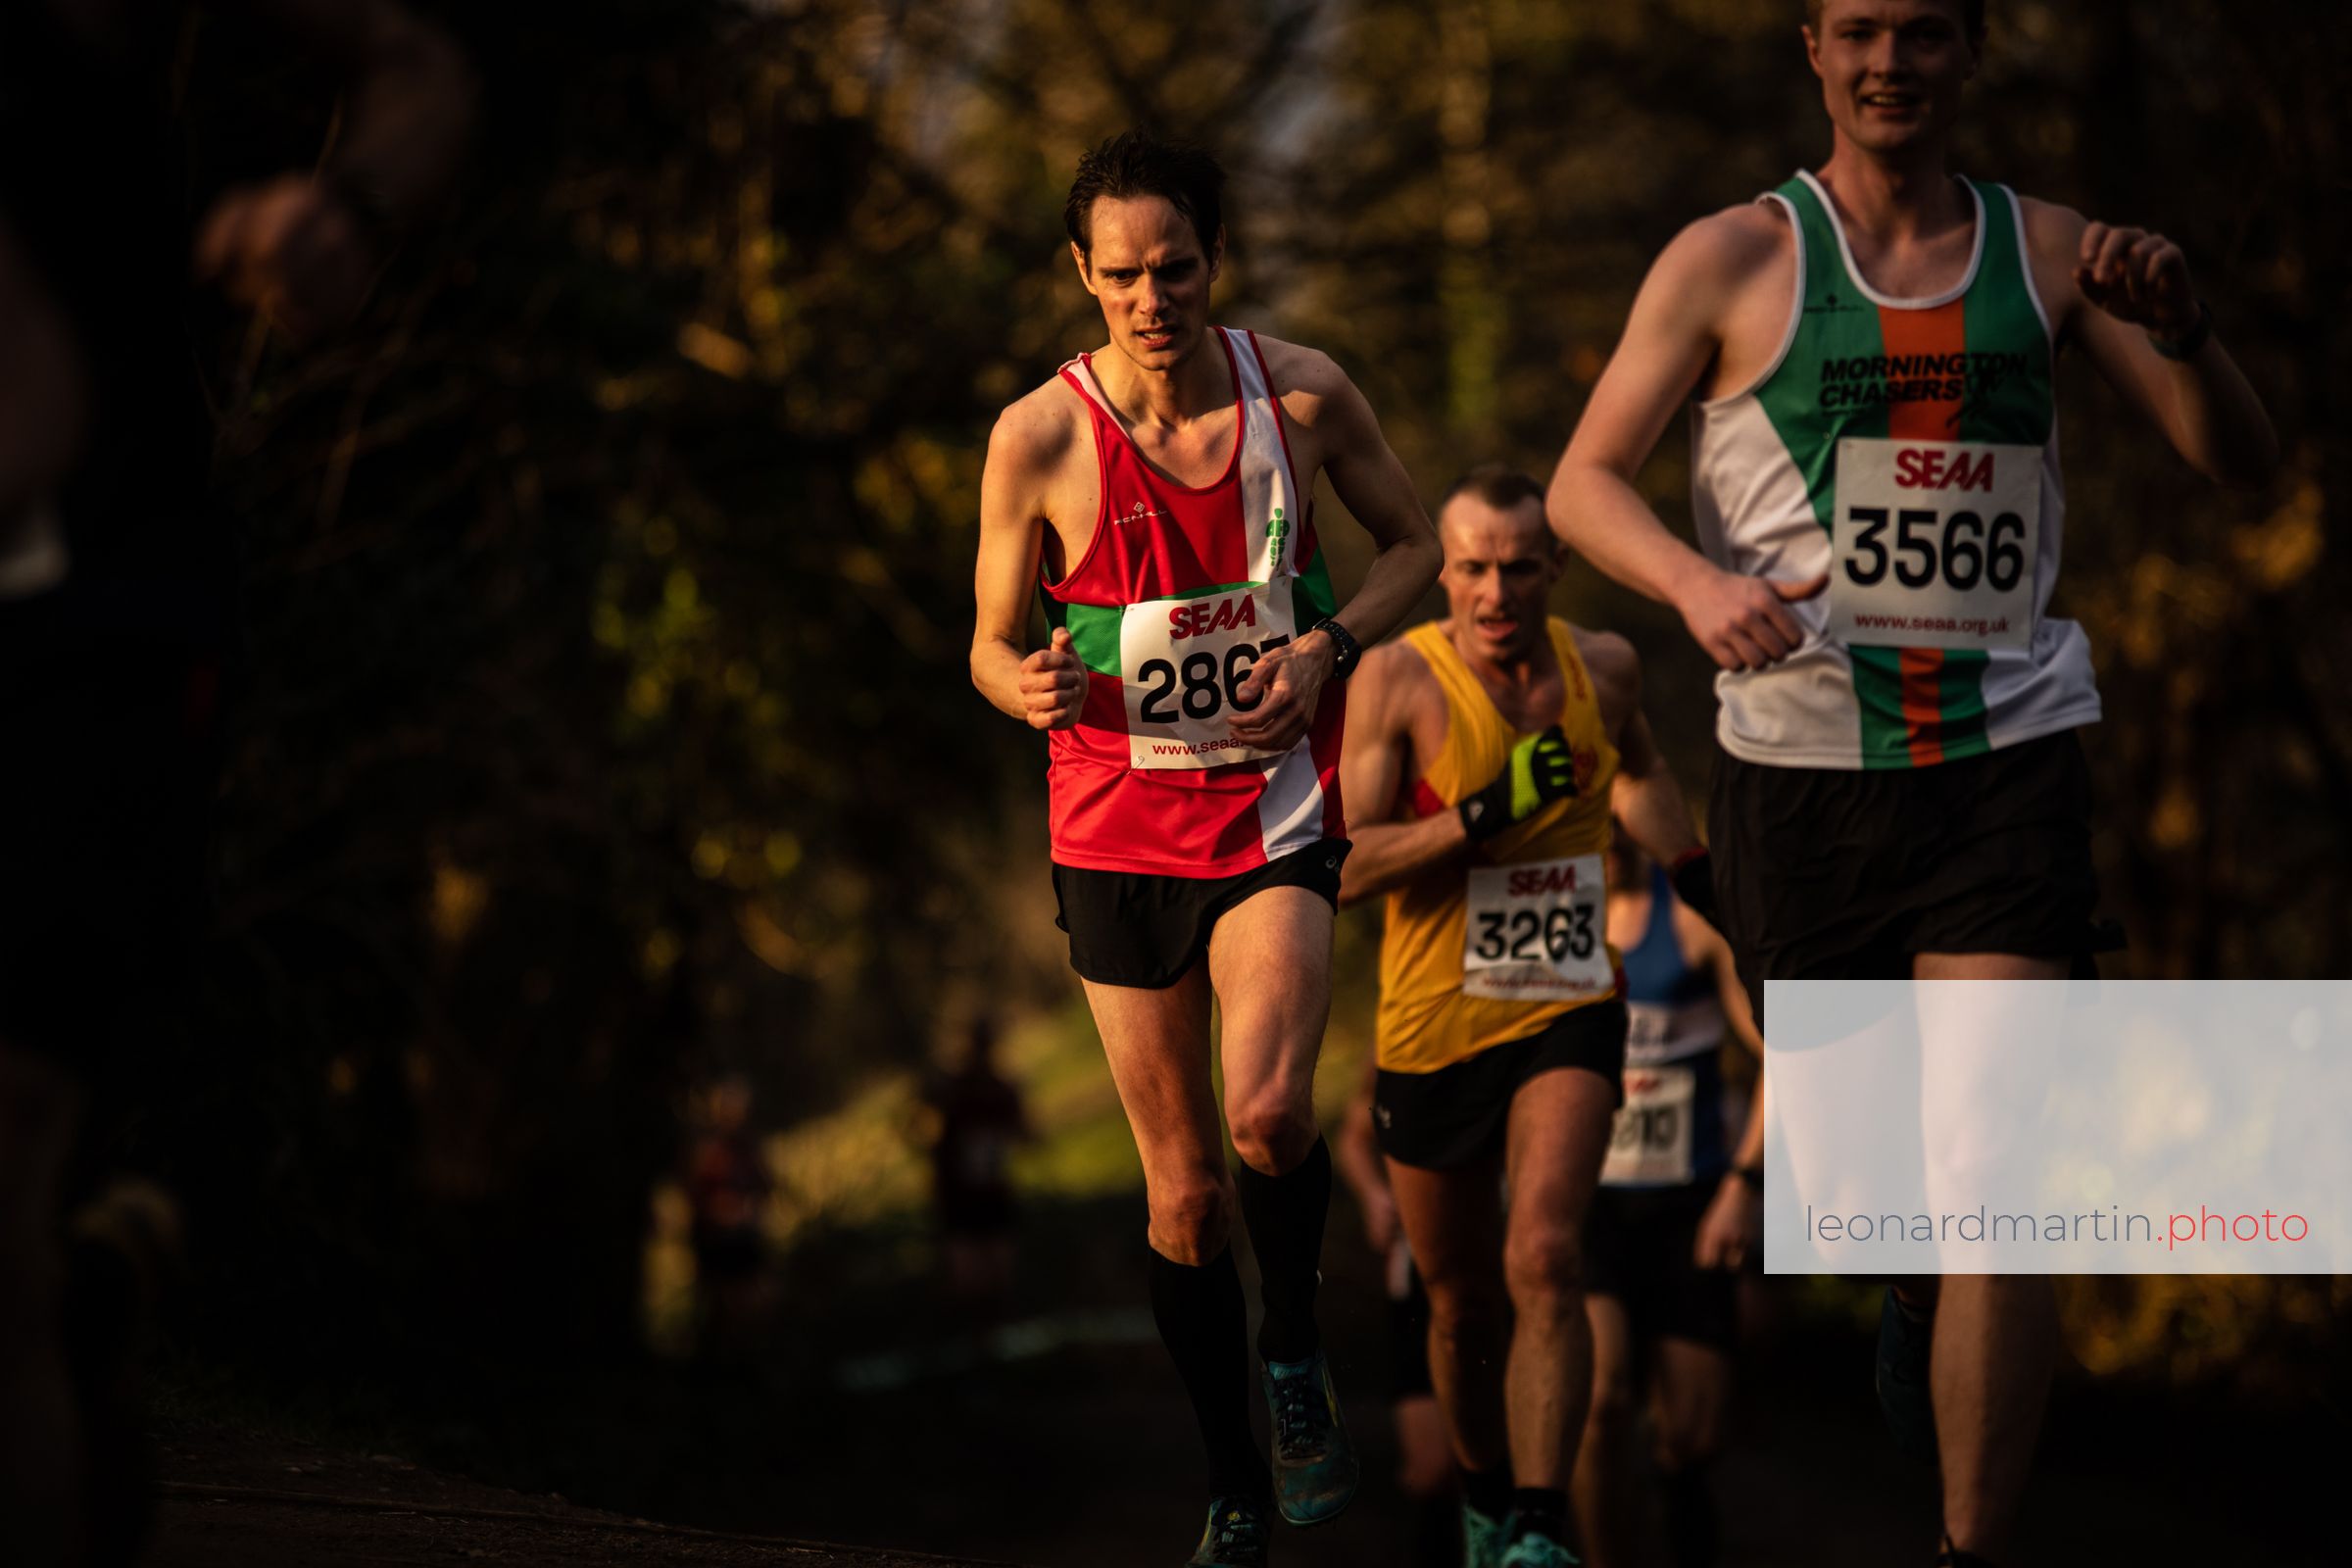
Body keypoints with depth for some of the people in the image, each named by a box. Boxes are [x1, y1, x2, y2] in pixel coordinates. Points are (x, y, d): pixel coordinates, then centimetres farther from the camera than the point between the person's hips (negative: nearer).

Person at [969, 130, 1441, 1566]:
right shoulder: (1040, 438, -7)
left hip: (1277, 810, 0)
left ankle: (1297, 1350, 5)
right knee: (1185, 1189, 4)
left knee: (1267, 1112, -25)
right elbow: (993, 643, 3)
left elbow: (1415, 545, 9)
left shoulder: (1303, 394, -5)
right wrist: (1027, 685, -21)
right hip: (1120, 826, 1)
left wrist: (1329, 646, -9)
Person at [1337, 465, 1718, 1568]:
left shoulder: (1604, 667, 1)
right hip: (1433, 1028, -1)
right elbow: (1344, 866, -18)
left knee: (1544, 1261, -22)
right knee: (1462, 1302, 13)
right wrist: (1488, 813, -28)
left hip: (1567, 1018, 1)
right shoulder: (1397, 680, -11)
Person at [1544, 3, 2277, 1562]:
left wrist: (2181, 326, -14)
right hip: (1801, 758, 0)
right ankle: (1917, 1280, 49)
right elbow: (1586, 480, 1)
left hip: (2010, 751, 0)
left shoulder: (2047, 251, 7)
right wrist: (1697, 582, -20)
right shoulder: (1733, 259, 2)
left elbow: (2241, 459, 7)